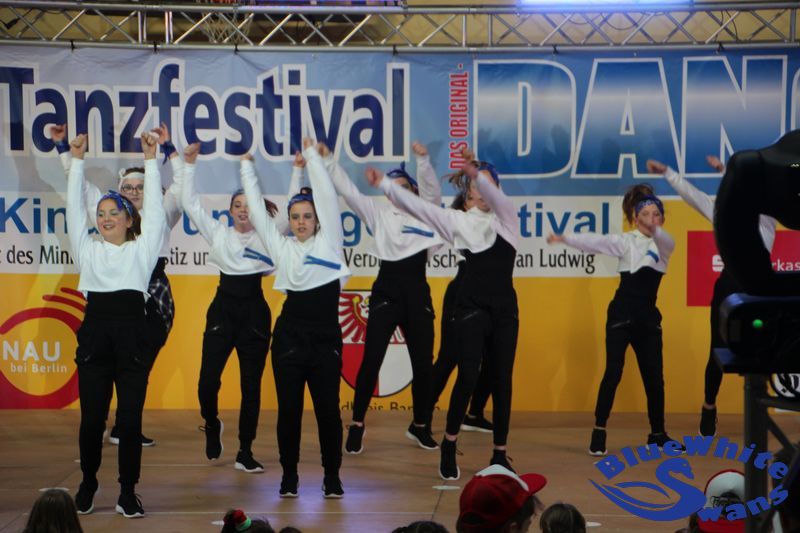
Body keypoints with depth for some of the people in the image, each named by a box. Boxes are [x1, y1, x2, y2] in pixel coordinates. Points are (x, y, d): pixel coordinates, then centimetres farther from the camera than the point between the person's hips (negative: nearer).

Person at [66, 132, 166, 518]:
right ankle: (87, 486, 21)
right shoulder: (87, 249, 15)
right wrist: (77, 161, 9)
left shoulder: (141, 249, 11)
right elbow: (73, 207, 12)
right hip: (95, 333, 1)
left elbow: (154, 209, 6)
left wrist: (150, 160, 3)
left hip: (132, 334, -1)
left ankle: (128, 492, 7)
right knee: (92, 417, 5)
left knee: (130, 417, -1)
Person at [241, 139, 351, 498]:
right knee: (289, 408, 4)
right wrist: (247, 168, 15)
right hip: (290, 335, 1)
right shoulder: (282, 247, 10)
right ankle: (289, 475, 16)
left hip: (326, 336, -1)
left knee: (328, 408, 2)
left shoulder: (328, 241, 6)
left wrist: (311, 156, 3)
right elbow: (257, 209, 12)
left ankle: (332, 476, 14)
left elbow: (327, 195, 1)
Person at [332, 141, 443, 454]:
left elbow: (432, 189, -9)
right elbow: (348, 191, 5)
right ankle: (357, 425, 6)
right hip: (386, 291, -1)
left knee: (423, 363, 6)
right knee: (371, 361, -6)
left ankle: (420, 426, 23)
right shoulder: (379, 213, 10)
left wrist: (423, 160, -26)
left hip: (417, 293, 1)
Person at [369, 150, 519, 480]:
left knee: (502, 380, 4)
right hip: (472, 308, -1)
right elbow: (420, 207, -2)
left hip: (504, 308, 1)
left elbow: (495, 198, -18)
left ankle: (500, 455, 12)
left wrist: (478, 174, -38)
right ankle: (449, 447, 3)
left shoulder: (507, 216, 4)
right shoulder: (460, 221, 5)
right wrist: (385, 184, -10)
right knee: (468, 377, -13)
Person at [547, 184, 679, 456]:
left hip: (648, 316, 3)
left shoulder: (666, 244, 8)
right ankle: (599, 432, -6)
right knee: (613, 372, -11)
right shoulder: (626, 241, 1)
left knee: (654, 376, 6)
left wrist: (655, 229, -39)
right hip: (622, 314, -3)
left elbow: (662, 239, -16)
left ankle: (657, 434, 20)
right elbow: (596, 242, -14)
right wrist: (564, 238, -29)